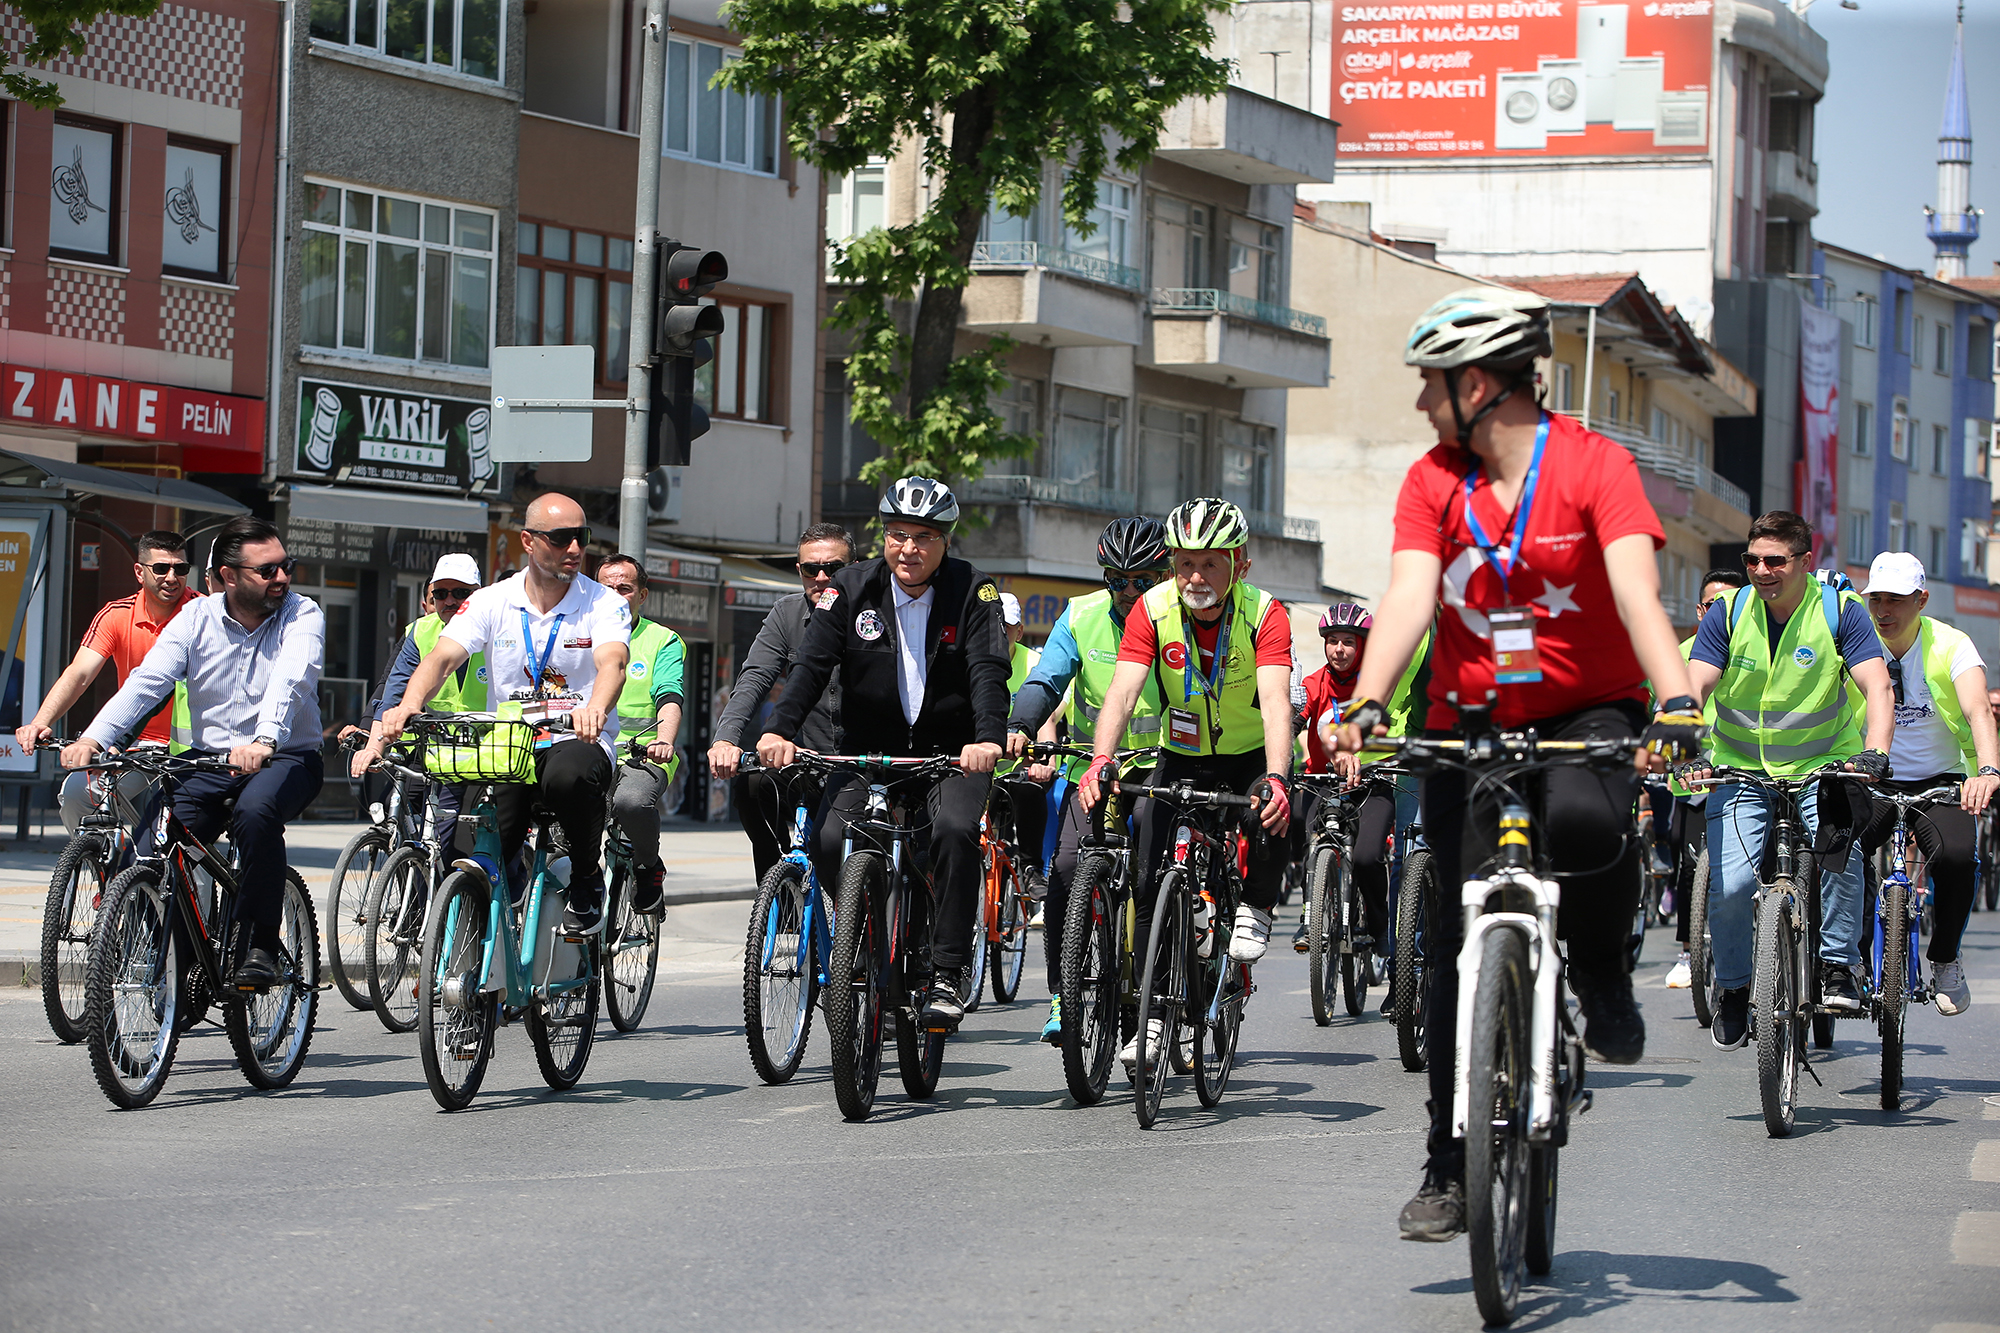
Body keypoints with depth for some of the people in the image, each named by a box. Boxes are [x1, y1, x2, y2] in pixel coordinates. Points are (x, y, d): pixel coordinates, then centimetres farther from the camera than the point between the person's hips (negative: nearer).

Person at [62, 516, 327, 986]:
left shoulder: (302, 615, -5)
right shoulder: (196, 619, 2)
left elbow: (290, 682, -24)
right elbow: (147, 681, -10)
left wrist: (263, 741, -44)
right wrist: (93, 737, -27)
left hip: (285, 757, -3)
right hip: (207, 760, 3)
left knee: (255, 809, -35)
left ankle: (262, 944, -21)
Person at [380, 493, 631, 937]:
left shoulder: (604, 604, -1)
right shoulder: (492, 602, 4)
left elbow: (612, 662, -21)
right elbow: (442, 657, -9)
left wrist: (595, 708, -46)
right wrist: (409, 704, -32)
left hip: (577, 741, -2)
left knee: (568, 776, -40)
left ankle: (587, 876, -11)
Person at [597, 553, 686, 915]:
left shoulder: (664, 641, 9)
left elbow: (669, 699, -7)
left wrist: (664, 739, -28)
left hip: (641, 756, -3)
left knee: (630, 800, -36)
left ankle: (649, 869, -5)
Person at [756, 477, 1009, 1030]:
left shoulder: (971, 591, -6)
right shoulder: (853, 589, -1)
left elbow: (989, 669, -18)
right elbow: (813, 663, -9)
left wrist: (989, 737, -38)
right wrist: (780, 730, -26)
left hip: (951, 753, -2)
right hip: (871, 751, 2)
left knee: (954, 832, -31)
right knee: (829, 844, -20)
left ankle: (944, 977, -22)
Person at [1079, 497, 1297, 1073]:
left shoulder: (1263, 614, -23)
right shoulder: (1154, 610, -18)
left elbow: (1276, 700, -36)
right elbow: (1123, 690, -28)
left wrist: (1276, 779, -53)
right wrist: (1101, 761, -46)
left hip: (1251, 755, -2)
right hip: (1183, 759, 2)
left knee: (1271, 808, -35)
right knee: (1152, 880, -11)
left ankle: (1256, 908, -6)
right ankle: (1153, 1013, 1)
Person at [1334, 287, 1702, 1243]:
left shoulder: (1593, 465, -10)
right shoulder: (1433, 481, 0)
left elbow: (1637, 593, -23)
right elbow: (1408, 597, -13)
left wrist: (1676, 703, -39)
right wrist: (1365, 705, -31)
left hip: (1589, 712, -3)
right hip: (1470, 725, 3)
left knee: (1585, 822, -37)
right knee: (1459, 945, -2)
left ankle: (1600, 974, -6)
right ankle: (1450, 1169, 7)